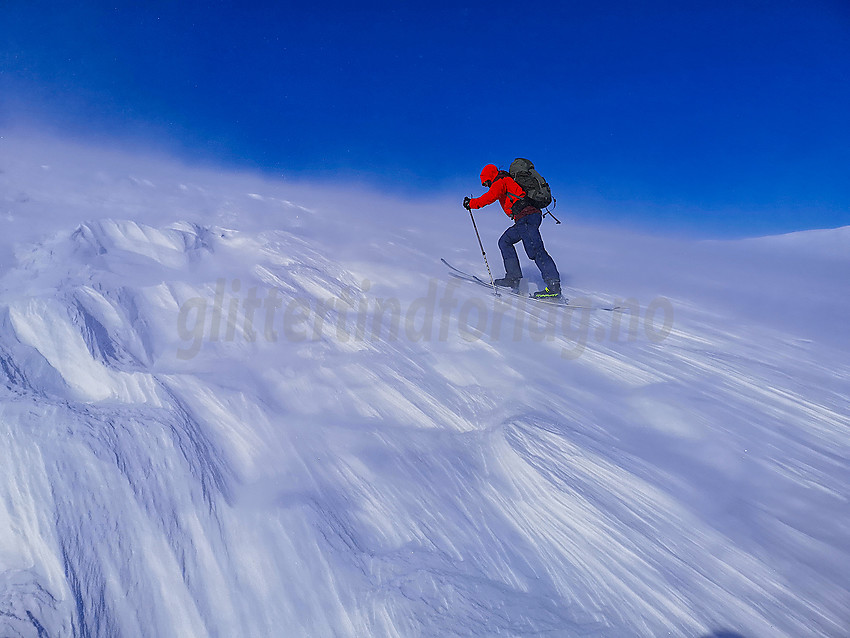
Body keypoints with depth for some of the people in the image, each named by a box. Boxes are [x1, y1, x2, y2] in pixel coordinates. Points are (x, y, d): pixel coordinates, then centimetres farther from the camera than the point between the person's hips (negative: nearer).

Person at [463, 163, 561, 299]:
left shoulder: (500, 182, 4)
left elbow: (491, 196, -13)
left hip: (526, 217, -10)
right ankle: (514, 278, 10)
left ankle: (554, 286, -20)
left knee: (536, 251, -15)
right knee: (505, 241, 16)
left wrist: (472, 203, -4)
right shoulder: (510, 181, 32)